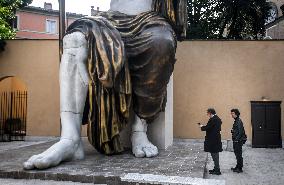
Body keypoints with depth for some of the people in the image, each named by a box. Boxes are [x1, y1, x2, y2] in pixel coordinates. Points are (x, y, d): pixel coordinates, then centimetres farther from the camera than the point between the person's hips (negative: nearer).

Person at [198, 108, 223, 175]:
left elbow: (207, 127, -21)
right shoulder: (218, 119, 12)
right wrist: (204, 126, 13)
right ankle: (216, 169, 25)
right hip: (217, 139, 10)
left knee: (214, 155, -3)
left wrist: (202, 126, -1)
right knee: (215, 155, 17)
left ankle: (217, 170, 2)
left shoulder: (212, 119, -19)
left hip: (213, 140, -10)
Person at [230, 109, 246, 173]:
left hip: (239, 141, -10)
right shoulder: (236, 121, 13)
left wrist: (237, 139, -20)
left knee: (239, 154, -3)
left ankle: (240, 168, 4)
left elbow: (240, 132, -21)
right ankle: (238, 167, 26)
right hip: (236, 141, 10)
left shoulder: (239, 121, -17)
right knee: (237, 153, 16)